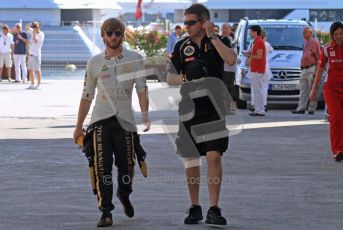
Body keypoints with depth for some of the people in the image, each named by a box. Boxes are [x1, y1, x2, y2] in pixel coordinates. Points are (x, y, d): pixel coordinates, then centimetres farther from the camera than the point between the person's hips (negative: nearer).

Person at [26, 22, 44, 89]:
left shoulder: (41, 34, -11)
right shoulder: (33, 32, 10)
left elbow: (35, 42, -22)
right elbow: (27, 28, 21)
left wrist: (34, 33, -22)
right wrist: (29, 24, 2)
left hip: (36, 55, -8)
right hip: (31, 54, 8)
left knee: (37, 70, -3)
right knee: (30, 70, 8)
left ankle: (38, 85, 2)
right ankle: (32, 84, 13)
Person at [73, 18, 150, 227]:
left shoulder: (135, 59, 5)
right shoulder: (95, 62, 9)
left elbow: (142, 89, -2)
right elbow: (87, 96, 14)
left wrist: (145, 114, -18)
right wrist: (79, 127, 15)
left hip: (124, 119, 0)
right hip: (100, 120, 1)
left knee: (126, 165, 4)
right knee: (102, 166, -9)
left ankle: (124, 195, 35)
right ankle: (106, 212, -6)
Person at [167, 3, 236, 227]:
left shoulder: (219, 41, 1)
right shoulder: (182, 46, 8)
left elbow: (231, 59, -20)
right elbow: (170, 77, 11)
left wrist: (212, 36, -17)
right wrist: (185, 79, -10)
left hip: (215, 109, -3)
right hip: (189, 109, 3)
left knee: (214, 157, -10)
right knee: (190, 159, 6)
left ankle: (214, 209, -5)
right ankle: (195, 207, 17)